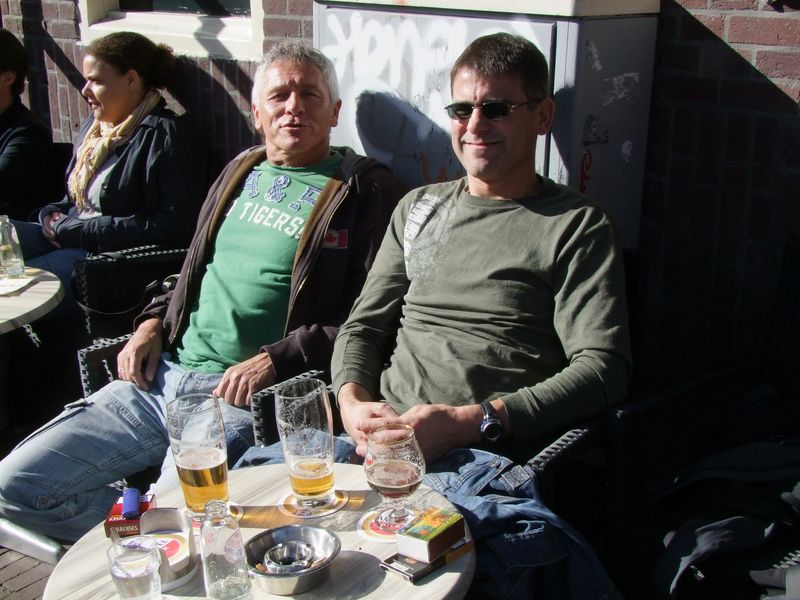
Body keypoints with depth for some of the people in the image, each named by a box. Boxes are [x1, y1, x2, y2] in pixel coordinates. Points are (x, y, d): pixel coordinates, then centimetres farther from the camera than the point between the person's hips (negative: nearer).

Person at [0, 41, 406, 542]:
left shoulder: (366, 191, -2)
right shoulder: (240, 172, 19)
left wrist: (276, 359, -18)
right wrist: (154, 322, 12)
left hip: (243, 396, -7)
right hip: (160, 375, 7)